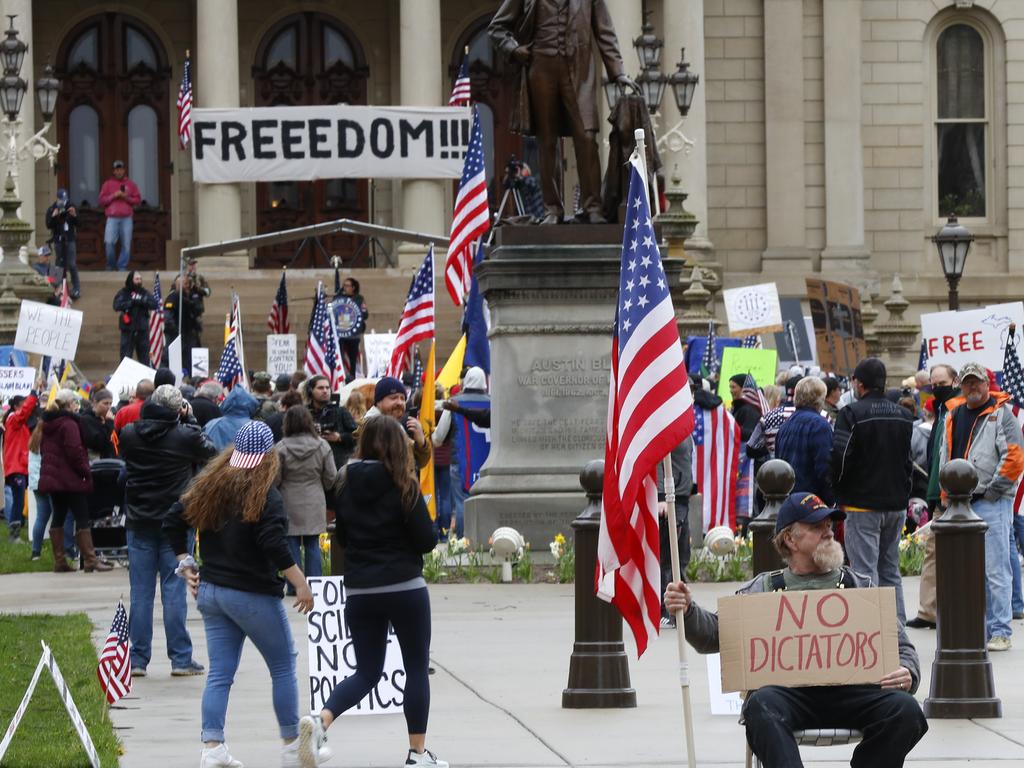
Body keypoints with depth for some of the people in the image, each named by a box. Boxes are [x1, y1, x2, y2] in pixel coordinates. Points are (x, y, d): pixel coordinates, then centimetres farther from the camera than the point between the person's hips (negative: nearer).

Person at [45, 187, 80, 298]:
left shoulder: (71, 208, 2)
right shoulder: (51, 209, 1)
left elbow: (77, 224, 1)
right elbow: (48, 225, -6)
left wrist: (74, 216, -17)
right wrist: (53, 216, -22)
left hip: (70, 239, -1)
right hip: (58, 240, 1)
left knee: (72, 264, -7)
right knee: (60, 265, 4)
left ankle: (76, 288, -4)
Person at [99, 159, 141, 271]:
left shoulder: (130, 184, 13)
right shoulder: (108, 184, 10)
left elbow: (138, 199, 11)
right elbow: (102, 200, 6)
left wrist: (127, 198, -5)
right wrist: (113, 196, -8)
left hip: (126, 219, 1)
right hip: (112, 218, -1)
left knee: (126, 245, -3)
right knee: (109, 242, -13)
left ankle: (122, 267, 4)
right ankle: (111, 265, 6)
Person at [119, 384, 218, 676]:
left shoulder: (129, 434, -5)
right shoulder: (185, 435, -13)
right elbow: (210, 452, 4)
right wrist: (190, 420, 9)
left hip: (139, 522, 2)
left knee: (140, 591, 7)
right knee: (174, 590, 2)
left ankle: (138, 659, 8)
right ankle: (180, 658, 3)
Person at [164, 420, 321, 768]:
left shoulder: (209, 487, 6)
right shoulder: (265, 495, -15)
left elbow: (173, 521, 10)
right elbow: (274, 544, -24)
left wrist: (185, 562, 16)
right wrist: (301, 583, -20)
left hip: (210, 592, 6)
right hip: (253, 595, -6)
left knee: (220, 673, 7)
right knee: (283, 668, 8)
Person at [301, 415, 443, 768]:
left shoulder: (346, 484, 1)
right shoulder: (403, 487, -11)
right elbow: (426, 540, -9)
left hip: (359, 590, 4)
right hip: (404, 587, -4)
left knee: (366, 671, 12)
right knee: (417, 668, 10)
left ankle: (320, 719, -14)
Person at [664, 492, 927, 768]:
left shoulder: (859, 586, 27)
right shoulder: (763, 588, 23)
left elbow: (900, 644, 23)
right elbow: (714, 634, 15)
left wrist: (907, 673, -2)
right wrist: (688, 611, -7)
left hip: (850, 689, 2)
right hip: (787, 690, -2)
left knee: (905, 709, -29)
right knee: (762, 705, -37)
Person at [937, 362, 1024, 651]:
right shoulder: (954, 416, 16)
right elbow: (945, 456, 22)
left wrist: (993, 491, -11)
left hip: (992, 501, -6)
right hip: (960, 504, 7)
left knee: (995, 570, -8)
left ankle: (1000, 632, -6)